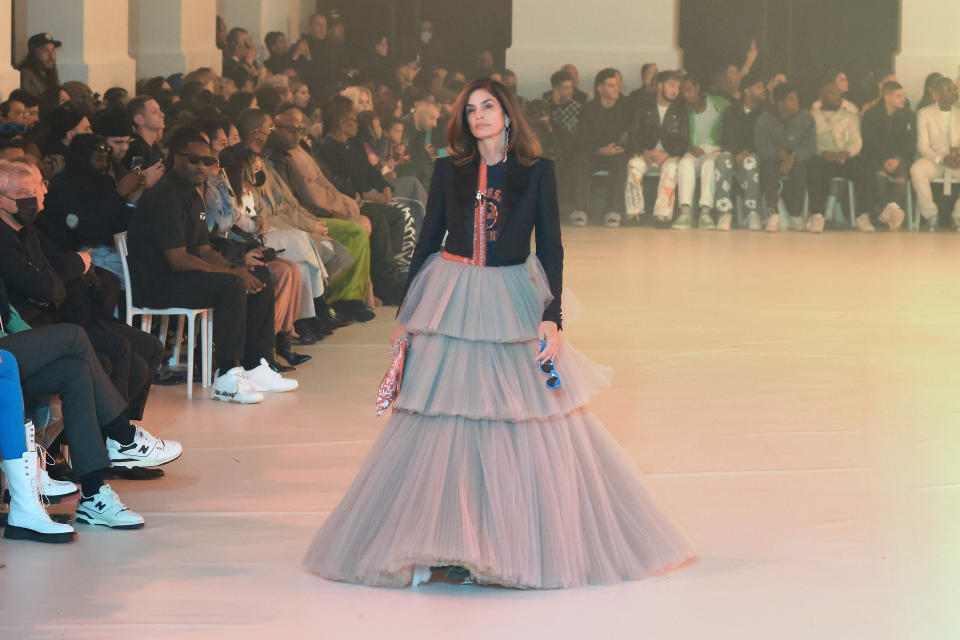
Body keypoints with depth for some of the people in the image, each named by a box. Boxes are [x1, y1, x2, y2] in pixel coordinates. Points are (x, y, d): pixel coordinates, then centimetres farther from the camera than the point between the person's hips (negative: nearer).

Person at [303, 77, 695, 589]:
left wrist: (551, 316, -10)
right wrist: (405, 315, 7)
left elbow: (551, 247, 0)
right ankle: (443, 543, 5)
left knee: (529, 424, 0)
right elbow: (428, 240, 9)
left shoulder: (536, 172, 1)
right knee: (442, 425, -1)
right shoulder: (449, 171, 5)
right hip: (451, 305, 1)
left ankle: (520, 542, 9)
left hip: (512, 306, -1)